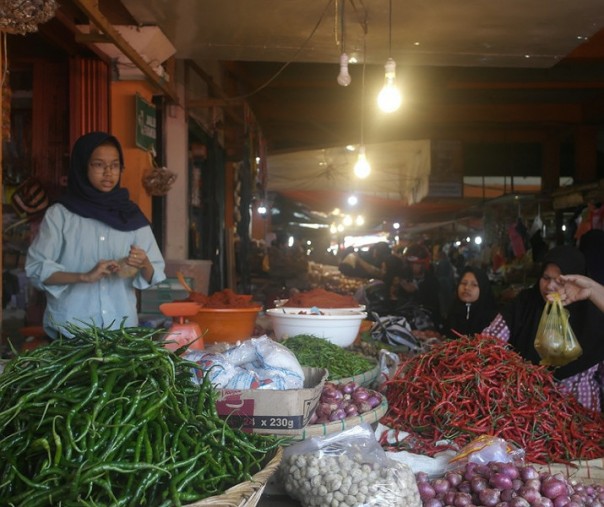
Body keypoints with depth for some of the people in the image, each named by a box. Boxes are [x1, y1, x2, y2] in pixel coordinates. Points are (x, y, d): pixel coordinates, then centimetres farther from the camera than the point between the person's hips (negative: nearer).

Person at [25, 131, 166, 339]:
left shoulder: (132, 216, 4)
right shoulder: (60, 214, -2)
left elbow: (155, 276, 3)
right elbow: (35, 268, -6)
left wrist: (144, 265, -19)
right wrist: (84, 276, -18)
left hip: (122, 326, 2)